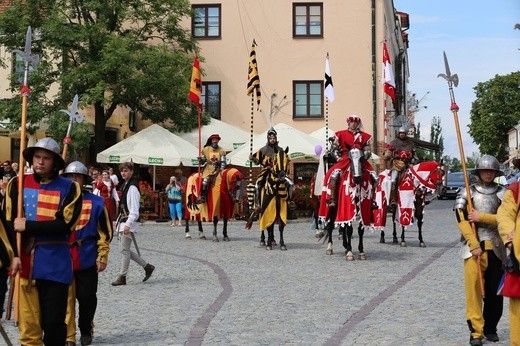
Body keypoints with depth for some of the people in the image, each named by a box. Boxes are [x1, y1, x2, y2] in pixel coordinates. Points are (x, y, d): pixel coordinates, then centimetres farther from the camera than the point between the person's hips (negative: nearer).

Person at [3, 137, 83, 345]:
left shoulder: (69, 188, -1)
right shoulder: (17, 184, 4)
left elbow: (64, 225, -11)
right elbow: (9, 222, 1)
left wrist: (28, 226, -13)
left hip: (55, 264, -1)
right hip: (25, 261, 2)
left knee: (54, 322, 4)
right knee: (27, 321, 4)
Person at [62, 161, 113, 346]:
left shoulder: (96, 203, -2)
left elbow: (104, 233, 1)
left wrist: (102, 256, -1)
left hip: (87, 260, -1)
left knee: (87, 298, 8)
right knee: (66, 299, 2)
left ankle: (86, 330, 30)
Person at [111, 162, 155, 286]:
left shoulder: (132, 187, -14)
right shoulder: (124, 185, 15)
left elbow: (134, 209, -19)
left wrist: (128, 224, -24)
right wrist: (119, 222, 19)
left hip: (129, 222, -10)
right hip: (123, 220, 10)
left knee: (124, 249, -5)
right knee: (124, 249, 11)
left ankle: (122, 277, 3)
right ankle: (147, 266, 20)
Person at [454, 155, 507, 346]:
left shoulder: (502, 193, 7)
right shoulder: (467, 192, 3)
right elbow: (461, 219, -6)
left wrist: (481, 217, -13)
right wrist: (474, 245, -13)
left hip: (496, 247, 2)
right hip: (473, 245, -2)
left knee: (495, 290, 6)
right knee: (473, 287, -9)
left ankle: (490, 328, 23)